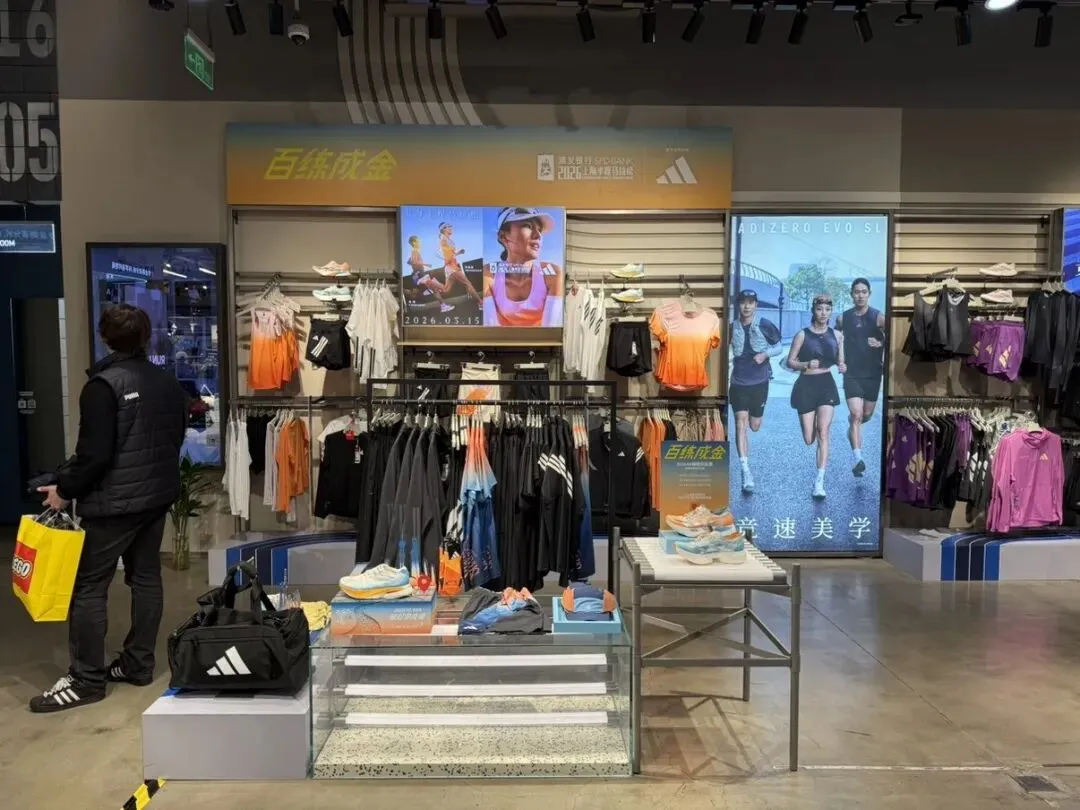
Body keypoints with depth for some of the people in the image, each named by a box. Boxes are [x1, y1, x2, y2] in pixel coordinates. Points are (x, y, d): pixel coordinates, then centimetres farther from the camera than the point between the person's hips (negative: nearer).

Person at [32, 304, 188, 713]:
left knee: (87, 587, 2)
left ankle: (86, 680, 8)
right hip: (158, 495, 8)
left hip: (113, 501, -7)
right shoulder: (168, 381, 6)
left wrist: (65, 489, -4)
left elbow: (94, 453, -18)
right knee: (146, 577, 14)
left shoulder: (103, 385, -16)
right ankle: (139, 664, 22)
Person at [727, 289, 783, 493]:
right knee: (740, 424, -11)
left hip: (760, 382, 0)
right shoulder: (732, 327, -1)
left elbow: (779, 347, 5)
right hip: (738, 383, 0)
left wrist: (765, 354, -14)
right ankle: (745, 471, -11)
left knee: (754, 426, 9)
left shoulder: (765, 325, -4)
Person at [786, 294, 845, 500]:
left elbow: (840, 360, 13)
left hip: (827, 384, 1)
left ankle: (819, 481, -8)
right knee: (809, 439, 3)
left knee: (823, 432, -12)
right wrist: (806, 364, -20)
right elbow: (790, 362, -1)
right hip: (806, 385, -1)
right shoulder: (803, 335, -4)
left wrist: (842, 366, -10)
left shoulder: (836, 335, 4)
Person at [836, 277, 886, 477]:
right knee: (856, 415, -13)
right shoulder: (843, 318, 0)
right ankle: (858, 459, -15)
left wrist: (881, 343, -26)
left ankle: (852, 424, 50)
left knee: (867, 415, 14)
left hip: (872, 373, 1)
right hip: (852, 374, -1)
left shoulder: (878, 317, -6)